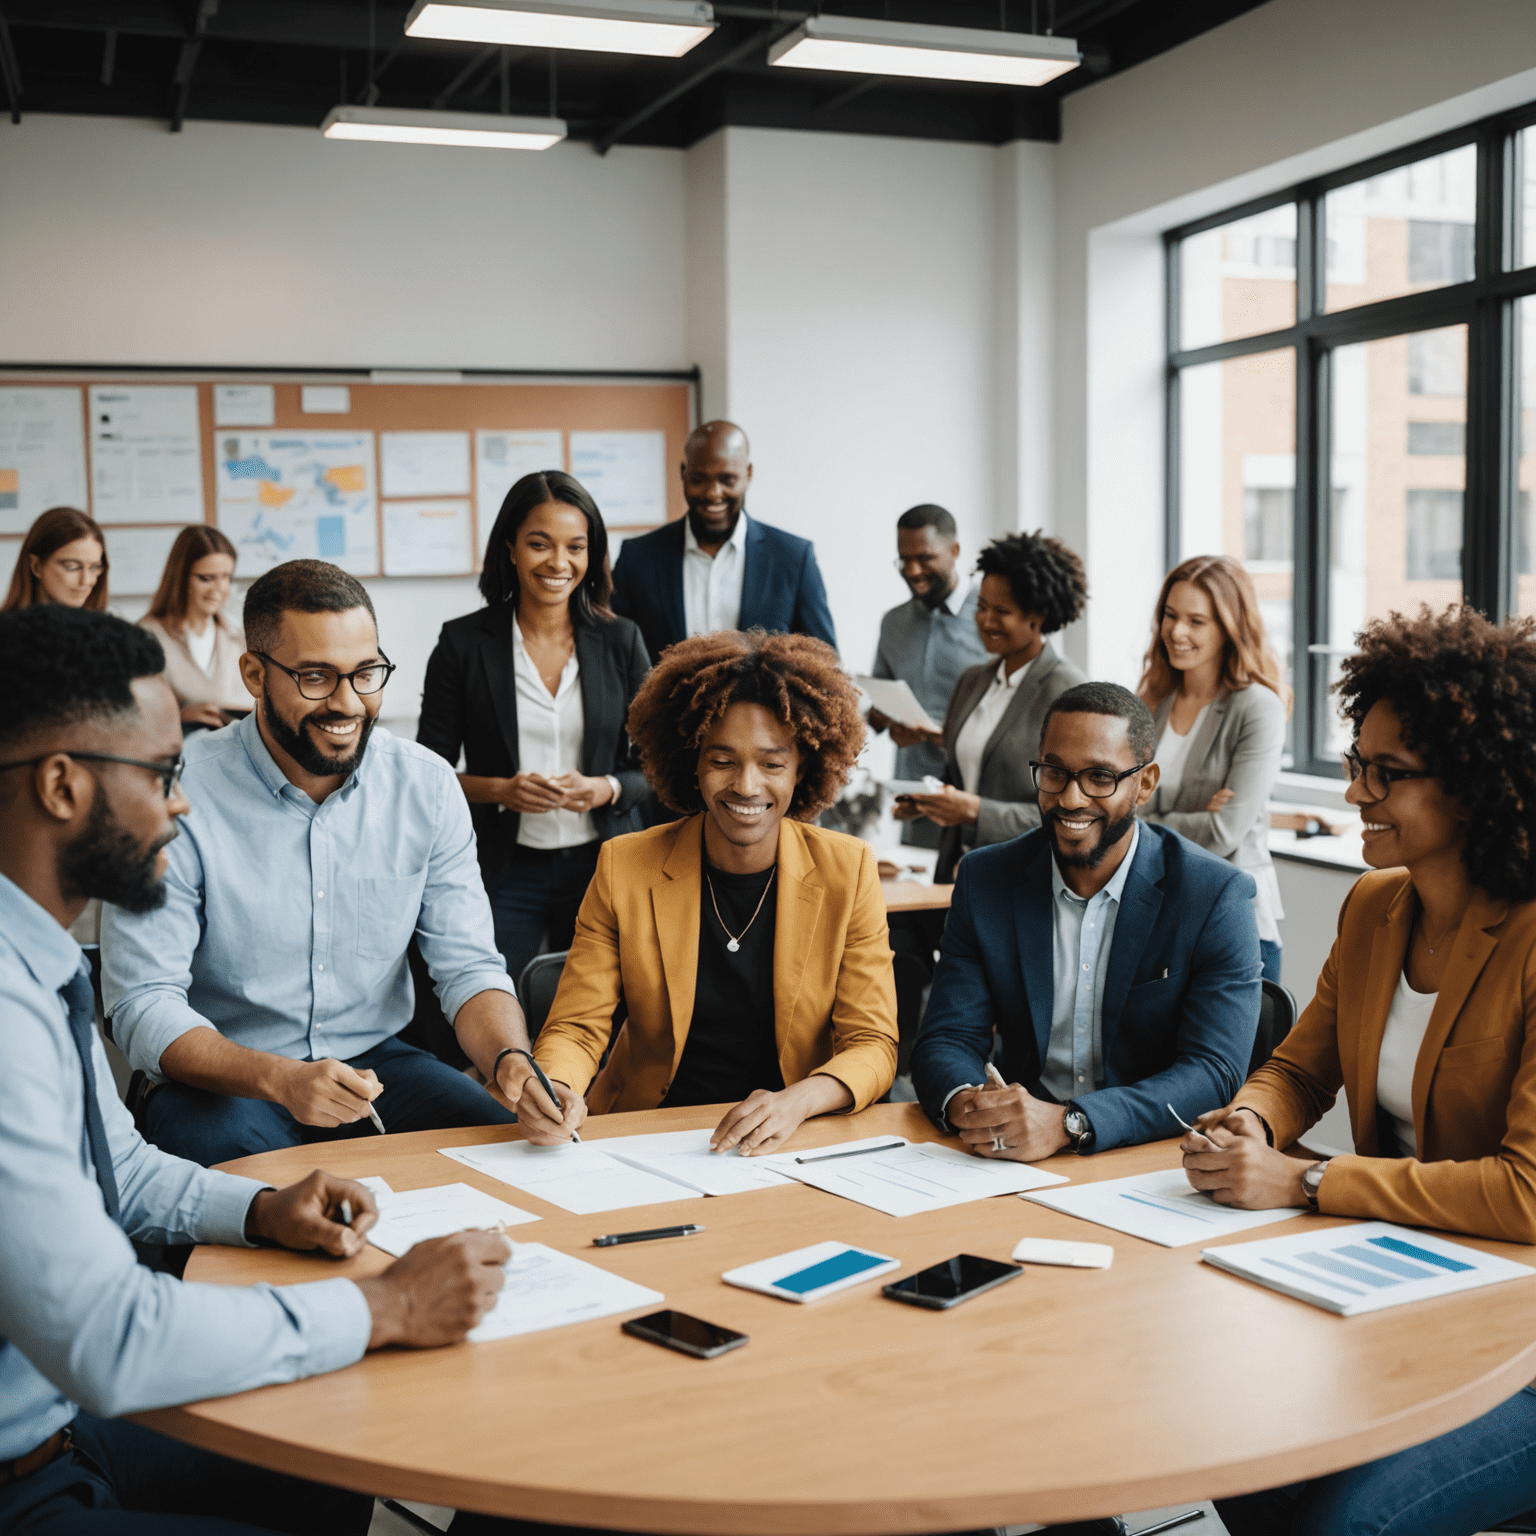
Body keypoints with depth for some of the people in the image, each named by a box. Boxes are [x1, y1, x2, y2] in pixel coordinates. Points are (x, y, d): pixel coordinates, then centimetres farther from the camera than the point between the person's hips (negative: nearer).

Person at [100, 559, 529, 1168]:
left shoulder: (426, 786, -3)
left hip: (374, 1059, 4)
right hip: (221, 1081, -4)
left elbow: (467, 965, -1)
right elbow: (144, 1005, -17)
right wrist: (281, 1080, -35)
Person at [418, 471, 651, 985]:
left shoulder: (620, 642, 4)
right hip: (504, 872, -1)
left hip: (602, 865, 2)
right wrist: (499, 790, -17)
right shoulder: (463, 643, -1)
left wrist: (605, 788, -15)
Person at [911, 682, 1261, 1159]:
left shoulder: (1218, 896, -7)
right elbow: (948, 1038, 1)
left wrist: (1068, 1123, -30)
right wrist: (965, 1102, -24)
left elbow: (1214, 1072, -15)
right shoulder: (985, 879, 3)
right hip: (1016, 1156, 4)